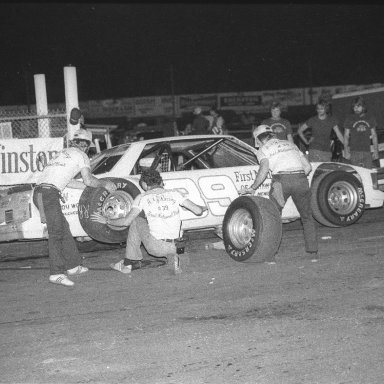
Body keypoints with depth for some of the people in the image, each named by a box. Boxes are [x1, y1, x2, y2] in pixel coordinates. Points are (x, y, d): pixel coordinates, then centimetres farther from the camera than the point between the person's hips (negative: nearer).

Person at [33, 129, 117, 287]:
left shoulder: (65, 153, 28)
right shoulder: (81, 155, 4)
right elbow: (88, 180, -4)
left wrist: (98, 185, 34)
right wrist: (105, 184, 13)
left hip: (39, 192, 9)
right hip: (49, 193, -9)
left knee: (64, 229, 14)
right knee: (56, 232, -12)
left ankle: (73, 265, 19)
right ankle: (56, 273, -18)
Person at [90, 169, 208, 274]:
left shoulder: (143, 197, -1)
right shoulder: (174, 194, 5)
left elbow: (126, 221, -3)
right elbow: (197, 211, 4)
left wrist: (106, 221, 13)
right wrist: (202, 208, 28)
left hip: (155, 247, -3)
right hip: (173, 247, 3)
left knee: (136, 221, 19)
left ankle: (131, 262, 20)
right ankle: (173, 256, 11)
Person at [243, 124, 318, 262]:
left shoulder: (263, 149, 12)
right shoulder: (290, 144, 27)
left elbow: (264, 170, -7)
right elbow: (308, 166, 20)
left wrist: (252, 188, 1)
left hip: (281, 180, -4)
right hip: (300, 179, 4)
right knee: (307, 217, 19)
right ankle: (313, 253, 17)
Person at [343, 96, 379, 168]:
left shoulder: (370, 118, 10)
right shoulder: (349, 118, 6)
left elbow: (374, 135, 13)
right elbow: (346, 136, 6)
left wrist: (376, 151, 6)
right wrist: (346, 151, -4)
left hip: (367, 151, 2)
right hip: (354, 152, -2)